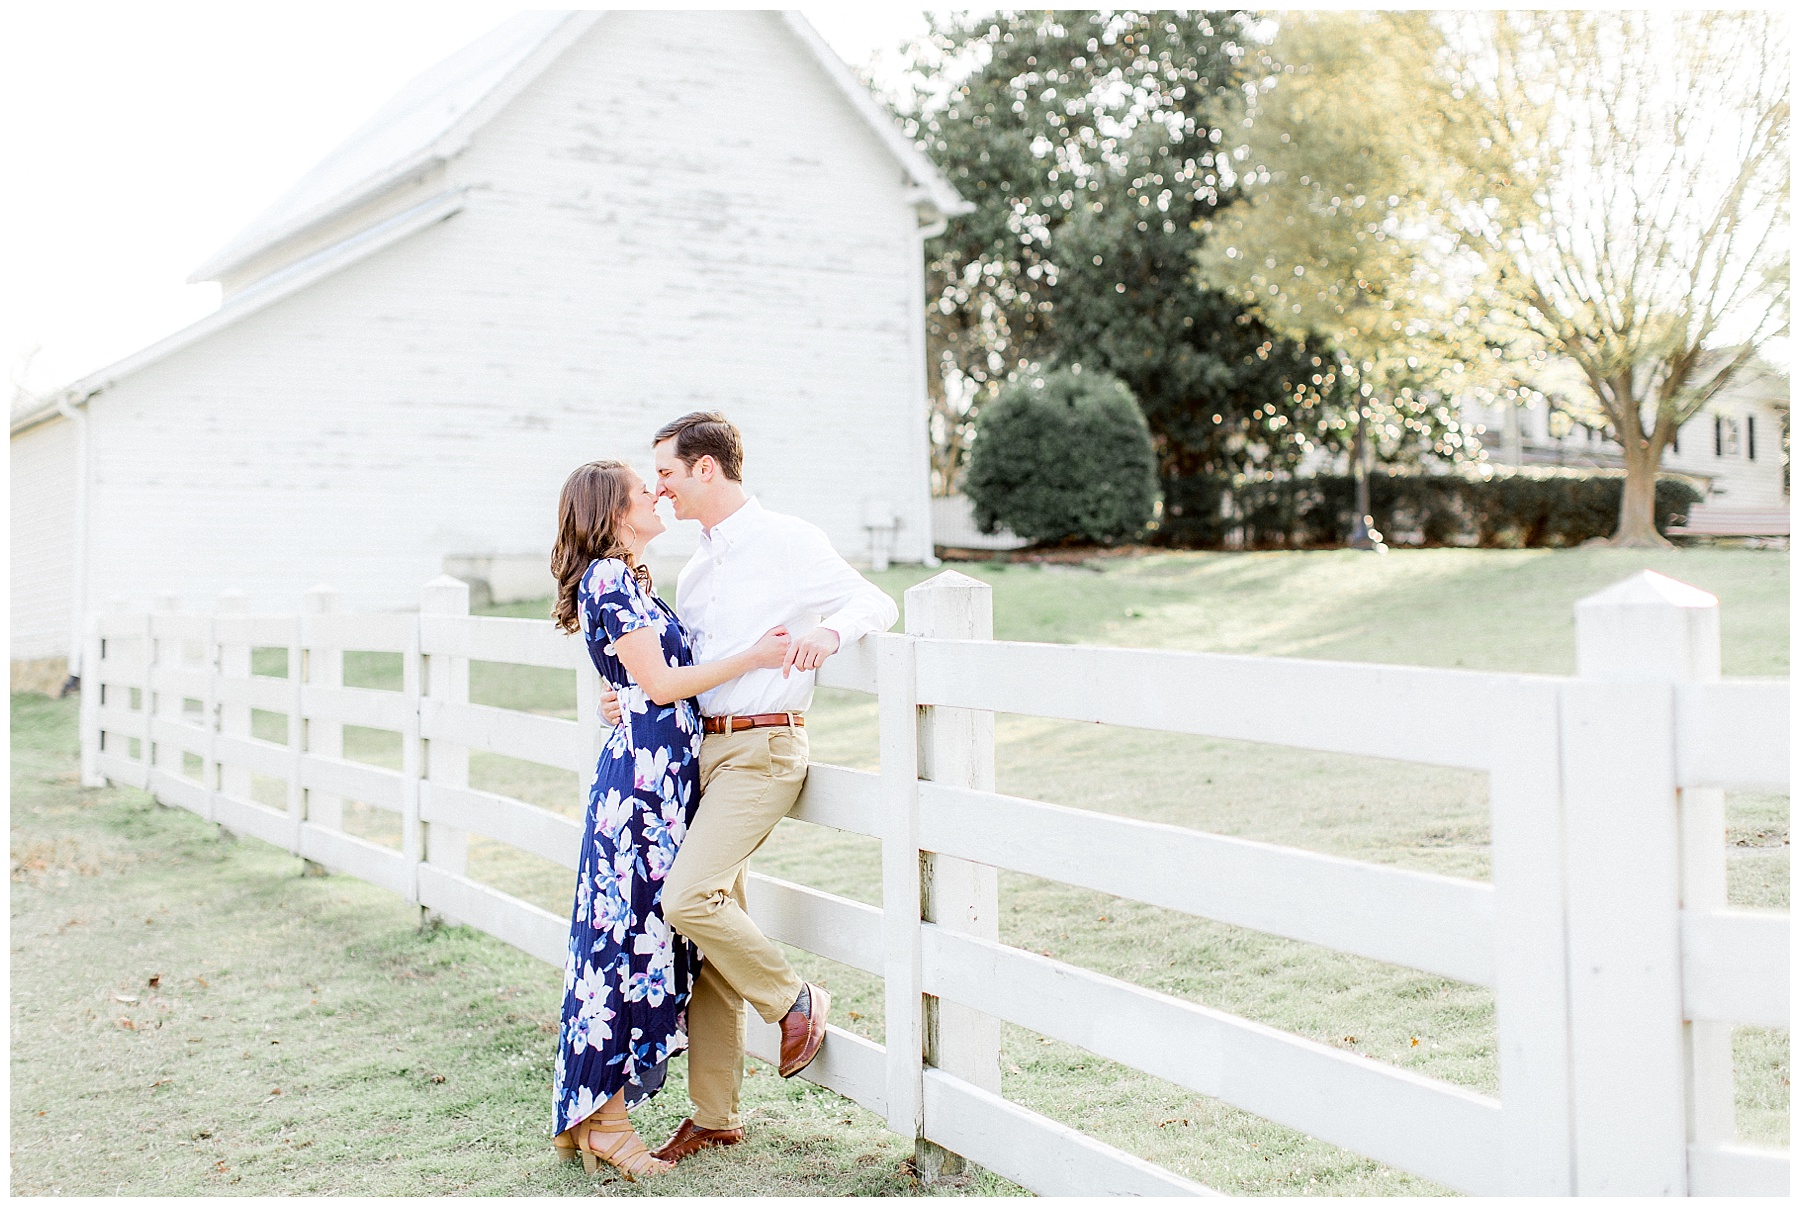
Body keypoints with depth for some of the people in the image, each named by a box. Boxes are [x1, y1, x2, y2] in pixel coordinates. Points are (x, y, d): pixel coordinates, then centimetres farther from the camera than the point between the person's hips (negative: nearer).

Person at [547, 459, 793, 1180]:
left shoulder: (629, 580, 19)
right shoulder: (608, 579, -10)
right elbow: (662, 683, -13)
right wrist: (753, 655, -10)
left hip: (659, 774, 10)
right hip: (643, 774, -10)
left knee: (636, 933, 10)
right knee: (630, 934, -5)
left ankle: (595, 1113, 16)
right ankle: (603, 1119, 3)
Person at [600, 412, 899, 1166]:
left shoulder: (788, 543, -4)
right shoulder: (695, 571, 20)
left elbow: (878, 602, -8)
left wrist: (829, 629, -28)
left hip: (761, 749, -8)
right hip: (702, 748, 8)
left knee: (688, 898, -23)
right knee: (709, 920, 7)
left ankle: (794, 1000, 3)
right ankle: (713, 1116, 17)